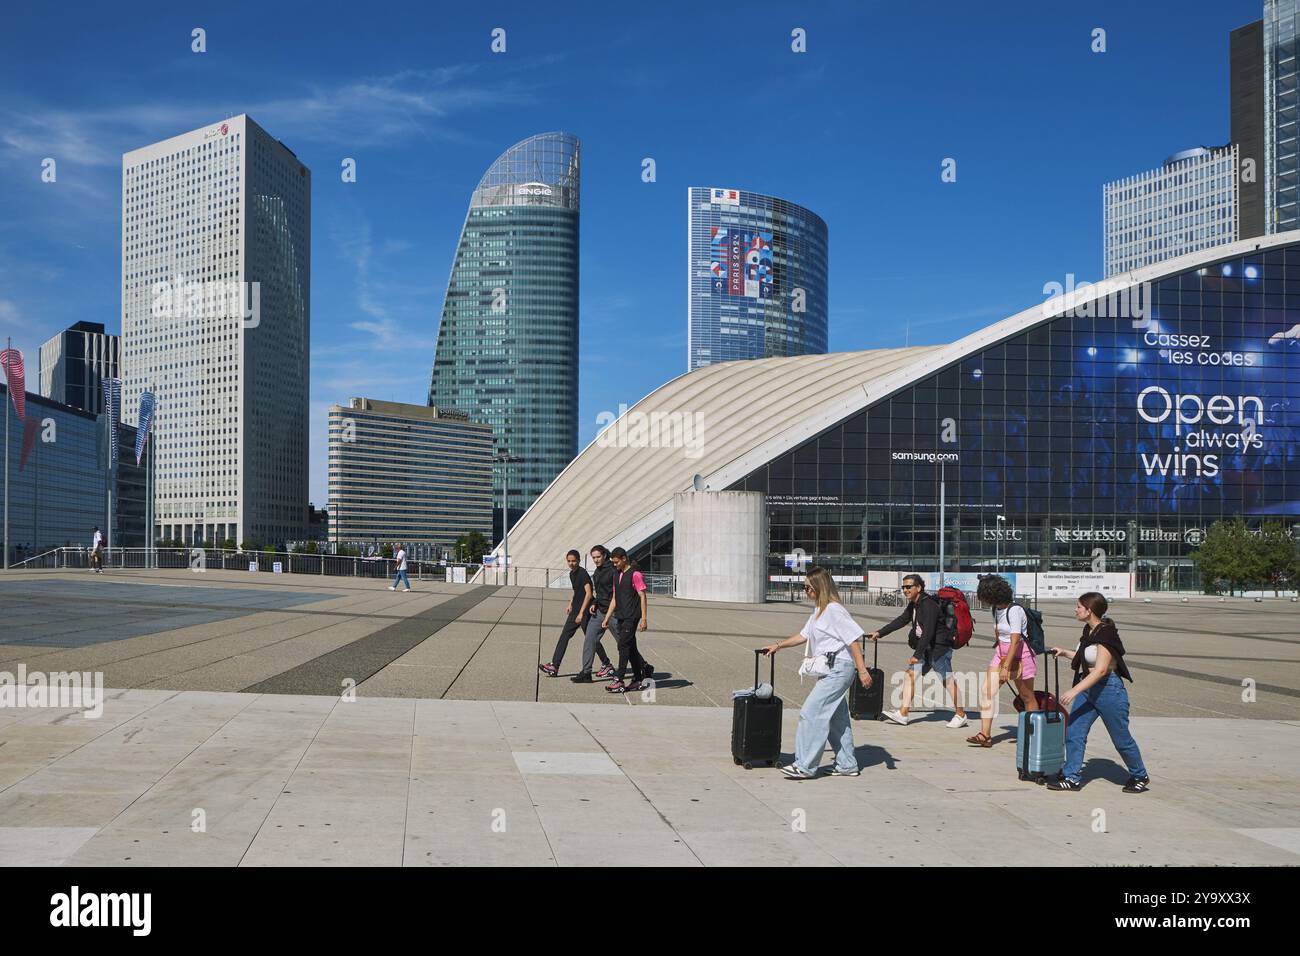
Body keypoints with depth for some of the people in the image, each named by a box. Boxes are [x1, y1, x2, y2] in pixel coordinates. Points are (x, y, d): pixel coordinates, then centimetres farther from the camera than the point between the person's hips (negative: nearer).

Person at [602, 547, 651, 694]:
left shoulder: (635, 574, -9)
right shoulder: (616, 575, 15)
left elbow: (642, 596, -11)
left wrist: (644, 618, -16)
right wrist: (607, 617, 16)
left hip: (631, 617, -8)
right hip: (620, 616, 8)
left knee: (623, 646, -12)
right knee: (630, 647, 10)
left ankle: (619, 680, -12)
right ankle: (638, 679, 17)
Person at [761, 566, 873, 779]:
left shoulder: (834, 610, -14)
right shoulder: (818, 611, 16)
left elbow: (853, 640, -16)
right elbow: (803, 635, 26)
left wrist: (862, 670, -19)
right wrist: (778, 645, 24)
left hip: (839, 667, -10)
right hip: (832, 669, 10)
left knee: (811, 712, -12)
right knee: (836, 716, 14)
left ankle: (804, 766, -10)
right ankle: (847, 765, 22)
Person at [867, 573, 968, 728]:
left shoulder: (929, 605, -21)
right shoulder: (913, 605, 10)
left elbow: (928, 632, -26)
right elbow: (901, 620, 20)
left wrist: (917, 654, -28)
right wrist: (880, 633, 17)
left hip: (939, 647, -10)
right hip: (925, 648, 10)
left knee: (947, 680, -1)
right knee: (909, 675, 2)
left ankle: (961, 715, 13)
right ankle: (902, 714, 1)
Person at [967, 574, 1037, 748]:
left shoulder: (1014, 611, -20)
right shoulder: (996, 609, 6)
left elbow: (1015, 641, -24)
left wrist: (1006, 667, -27)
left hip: (1020, 654, -8)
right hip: (1001, 653, 8)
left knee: (1027, 697, 6)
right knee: (987, 691, -7)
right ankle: (985, 735, -9)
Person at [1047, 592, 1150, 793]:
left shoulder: (1106, 634, -21)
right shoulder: (1088, 630, 7)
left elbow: (1100, 670, -28)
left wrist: (1074, 691, -33)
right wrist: (1064, 653, 10)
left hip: (1108, 689, -9)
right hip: (1087, 689, 9)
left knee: (1121, 738, 6)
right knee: (1073, 732, 1)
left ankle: (1140, 777, 26)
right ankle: (1071, 777, 7)